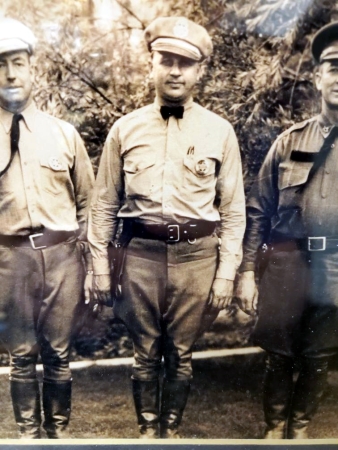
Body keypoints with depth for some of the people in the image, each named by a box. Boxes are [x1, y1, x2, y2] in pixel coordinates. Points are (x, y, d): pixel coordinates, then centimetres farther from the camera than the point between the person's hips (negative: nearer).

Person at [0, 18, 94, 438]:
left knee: (58, 352, 12)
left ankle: (59, 429, 30)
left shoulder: (63, 133, 5)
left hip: (61, 253, 1)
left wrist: (88, 258, 6)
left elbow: (86, 200, 9)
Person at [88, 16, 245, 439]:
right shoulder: (125, 128, 2)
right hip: (142, 254, 1)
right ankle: (147, 430, 32)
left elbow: (233, 210, 2)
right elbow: (104, 203, 5)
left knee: (180, 354, 13)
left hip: (196, 256, 0)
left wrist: (226, 272, -1)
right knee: (145, 353, 13)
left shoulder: (219, 131, 0)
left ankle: (172, 430, 33)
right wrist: (100, 268, 3)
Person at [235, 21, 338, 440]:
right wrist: (246, 271, 0)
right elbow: (259, 209, 4)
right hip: (287, 260, 0)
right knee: (279, 354, 10)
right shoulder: (290, 140, 3)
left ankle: (300, 428, 34)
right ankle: (275, 429, 31)